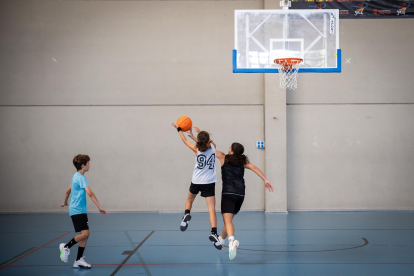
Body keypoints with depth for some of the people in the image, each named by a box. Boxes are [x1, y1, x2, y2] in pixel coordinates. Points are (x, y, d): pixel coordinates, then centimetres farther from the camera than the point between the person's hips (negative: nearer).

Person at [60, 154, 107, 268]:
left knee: (85, 235, 6)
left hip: (80, 211, 10)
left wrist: (65, 202, 44)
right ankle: (66, 247, 2)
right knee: (84, 233, -16)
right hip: (77, 210, -10)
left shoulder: (76, 176, 16)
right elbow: (90, 193, -24)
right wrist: (100, 207, -26)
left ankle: (78, 260, 8)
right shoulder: (81, 178, -14)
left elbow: (68, 191, 28)